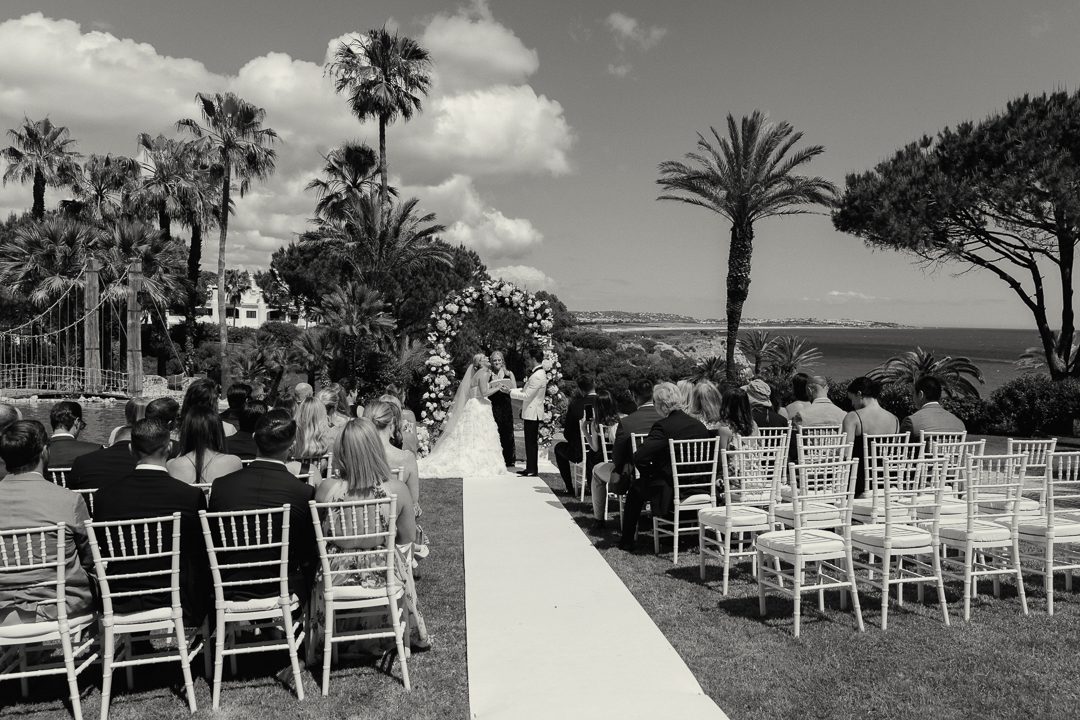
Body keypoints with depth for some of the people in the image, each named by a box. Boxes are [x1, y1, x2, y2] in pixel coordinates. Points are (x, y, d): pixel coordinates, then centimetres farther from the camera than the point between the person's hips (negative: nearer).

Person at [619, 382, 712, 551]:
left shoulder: (663, 426, -17)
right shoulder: (699, 425, 2)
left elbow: (639, 457, -25)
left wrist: (648, 474, -4)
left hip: (671, 493, -7)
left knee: (636, 487, 18)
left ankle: (628, 540, 24)